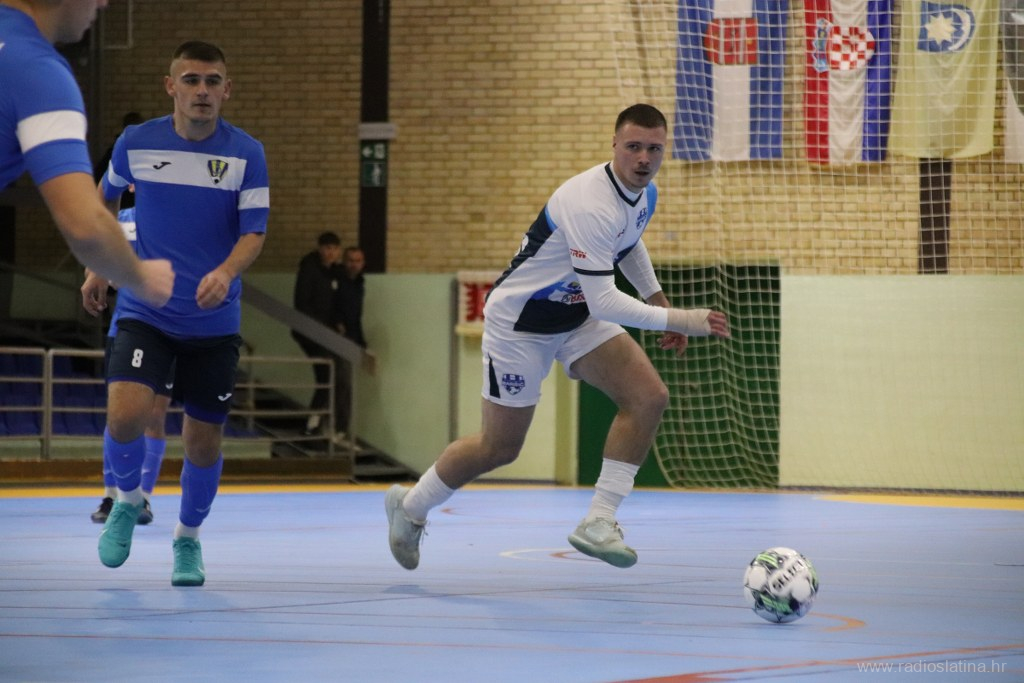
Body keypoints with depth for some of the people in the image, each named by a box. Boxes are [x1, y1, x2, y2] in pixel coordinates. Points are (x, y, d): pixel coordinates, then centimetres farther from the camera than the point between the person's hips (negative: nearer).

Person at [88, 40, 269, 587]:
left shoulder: (246, 153, -6)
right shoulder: (136, 143, -2)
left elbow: (254, 231, -11)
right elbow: (108, 195, 19)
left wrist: (225, 272, -30)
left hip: (213, 321, 0)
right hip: (144, 312, 0)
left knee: (203, 440, 4)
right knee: (125, 414, -21)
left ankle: (188, 539, 29)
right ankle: (127, 501, 10)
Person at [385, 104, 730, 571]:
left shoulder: (644, 192, -4)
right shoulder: (591, 205, -34)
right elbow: (603, 302, -36)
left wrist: (661, 302, 17)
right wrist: (678, 321, -35)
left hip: (577, 315, 8)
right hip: (521, 321, -8)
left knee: (648, 397, -15)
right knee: (499, 448, 4)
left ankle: (598, 523, -13)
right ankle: (410, 507, 31)